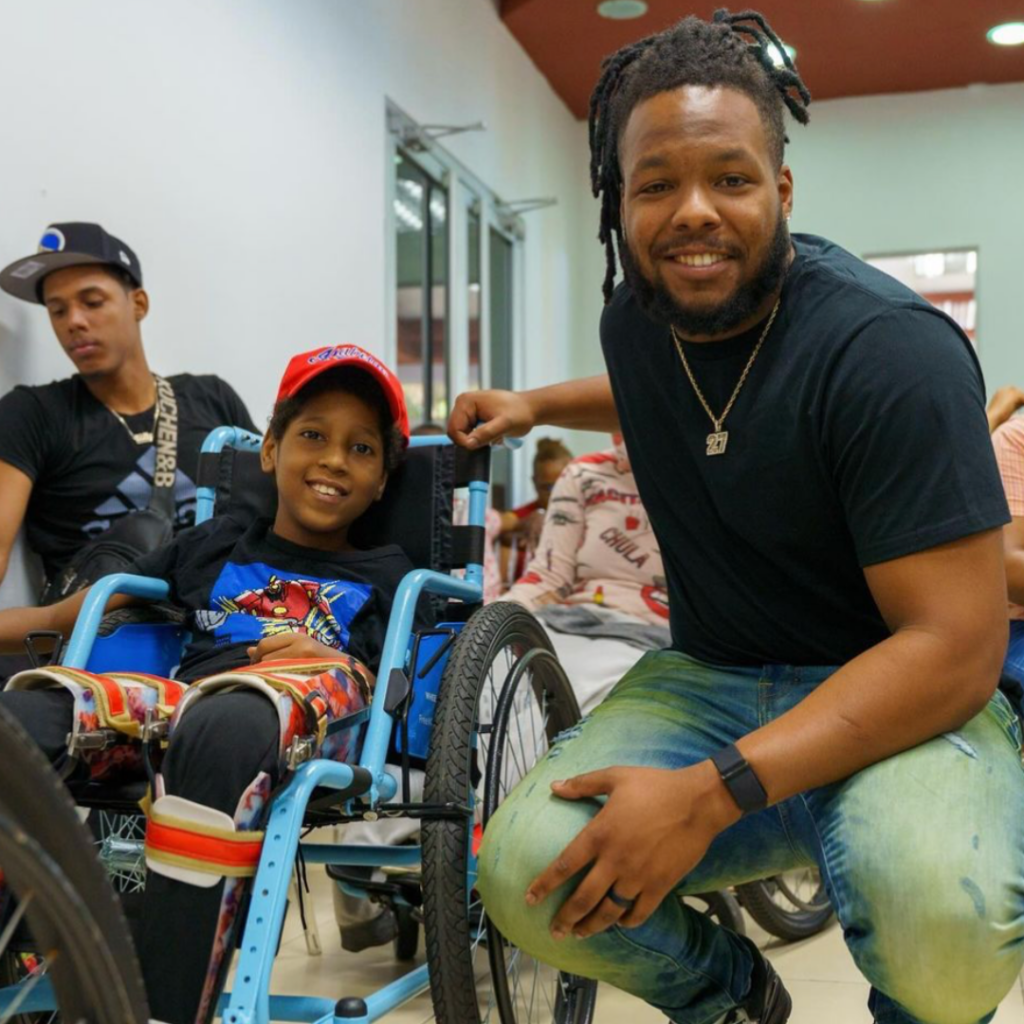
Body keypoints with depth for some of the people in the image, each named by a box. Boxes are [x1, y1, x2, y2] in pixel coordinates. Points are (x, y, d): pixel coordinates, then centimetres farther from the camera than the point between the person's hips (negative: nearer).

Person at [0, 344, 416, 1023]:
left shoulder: (383, 578, 25)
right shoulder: (215, 547, 32)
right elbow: (63, 617, 30)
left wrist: (328, 661, -5)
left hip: (303, 724, -3)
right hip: (175, 707, 3)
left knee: (223, 727, -41)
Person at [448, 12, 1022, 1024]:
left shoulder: (887, 349, -20)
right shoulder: (635, 315, 1)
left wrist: (710, 794, -30)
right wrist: (536, 403, 18)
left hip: (898, 700, -5)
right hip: (711, 678, 5)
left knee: (939, 905, -38)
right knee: (525, 873, -22)